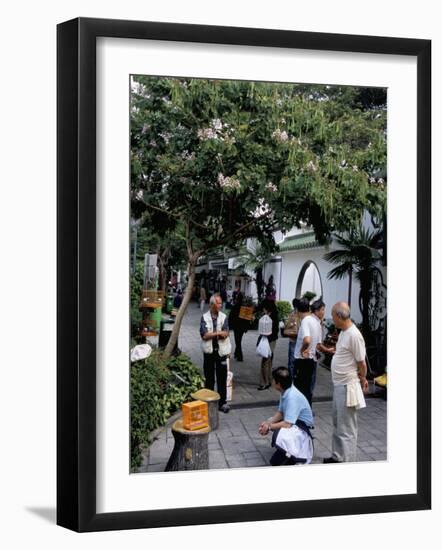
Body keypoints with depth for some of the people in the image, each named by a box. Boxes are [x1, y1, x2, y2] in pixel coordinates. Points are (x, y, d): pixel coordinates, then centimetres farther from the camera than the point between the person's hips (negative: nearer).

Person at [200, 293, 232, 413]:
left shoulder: (224, 317, 0)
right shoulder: (205, 317, -3)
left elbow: (225, 334, -11)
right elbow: (204, 335, -12)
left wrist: (211, 334, -17)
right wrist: (218, 333, -13)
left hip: (221, 351, 1)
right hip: (209, 351, 0)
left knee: (222, 378, 4)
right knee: (209, 378, 9)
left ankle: (222, 402, 13)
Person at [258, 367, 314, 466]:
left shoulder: (292, 397, -30)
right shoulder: (285, 392, -4)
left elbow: (287, 424, -30)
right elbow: (280, 413, 5)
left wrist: (269, 427, -18)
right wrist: (268, 422, -11)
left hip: (302, 427, -10)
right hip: (292, 421, 10)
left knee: (280, 435, -35)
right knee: (263, 425, 11)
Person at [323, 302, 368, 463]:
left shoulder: (354, 335, -23)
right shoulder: (343, 332, 7)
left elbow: (361, 363, -15)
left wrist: (363, 379, -2)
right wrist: (326, 350, 29)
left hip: (347, 387, -10)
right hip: (339, 385, 10)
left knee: (346, 429, 0)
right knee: (338, 424, 21)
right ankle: (337, 457, 35)